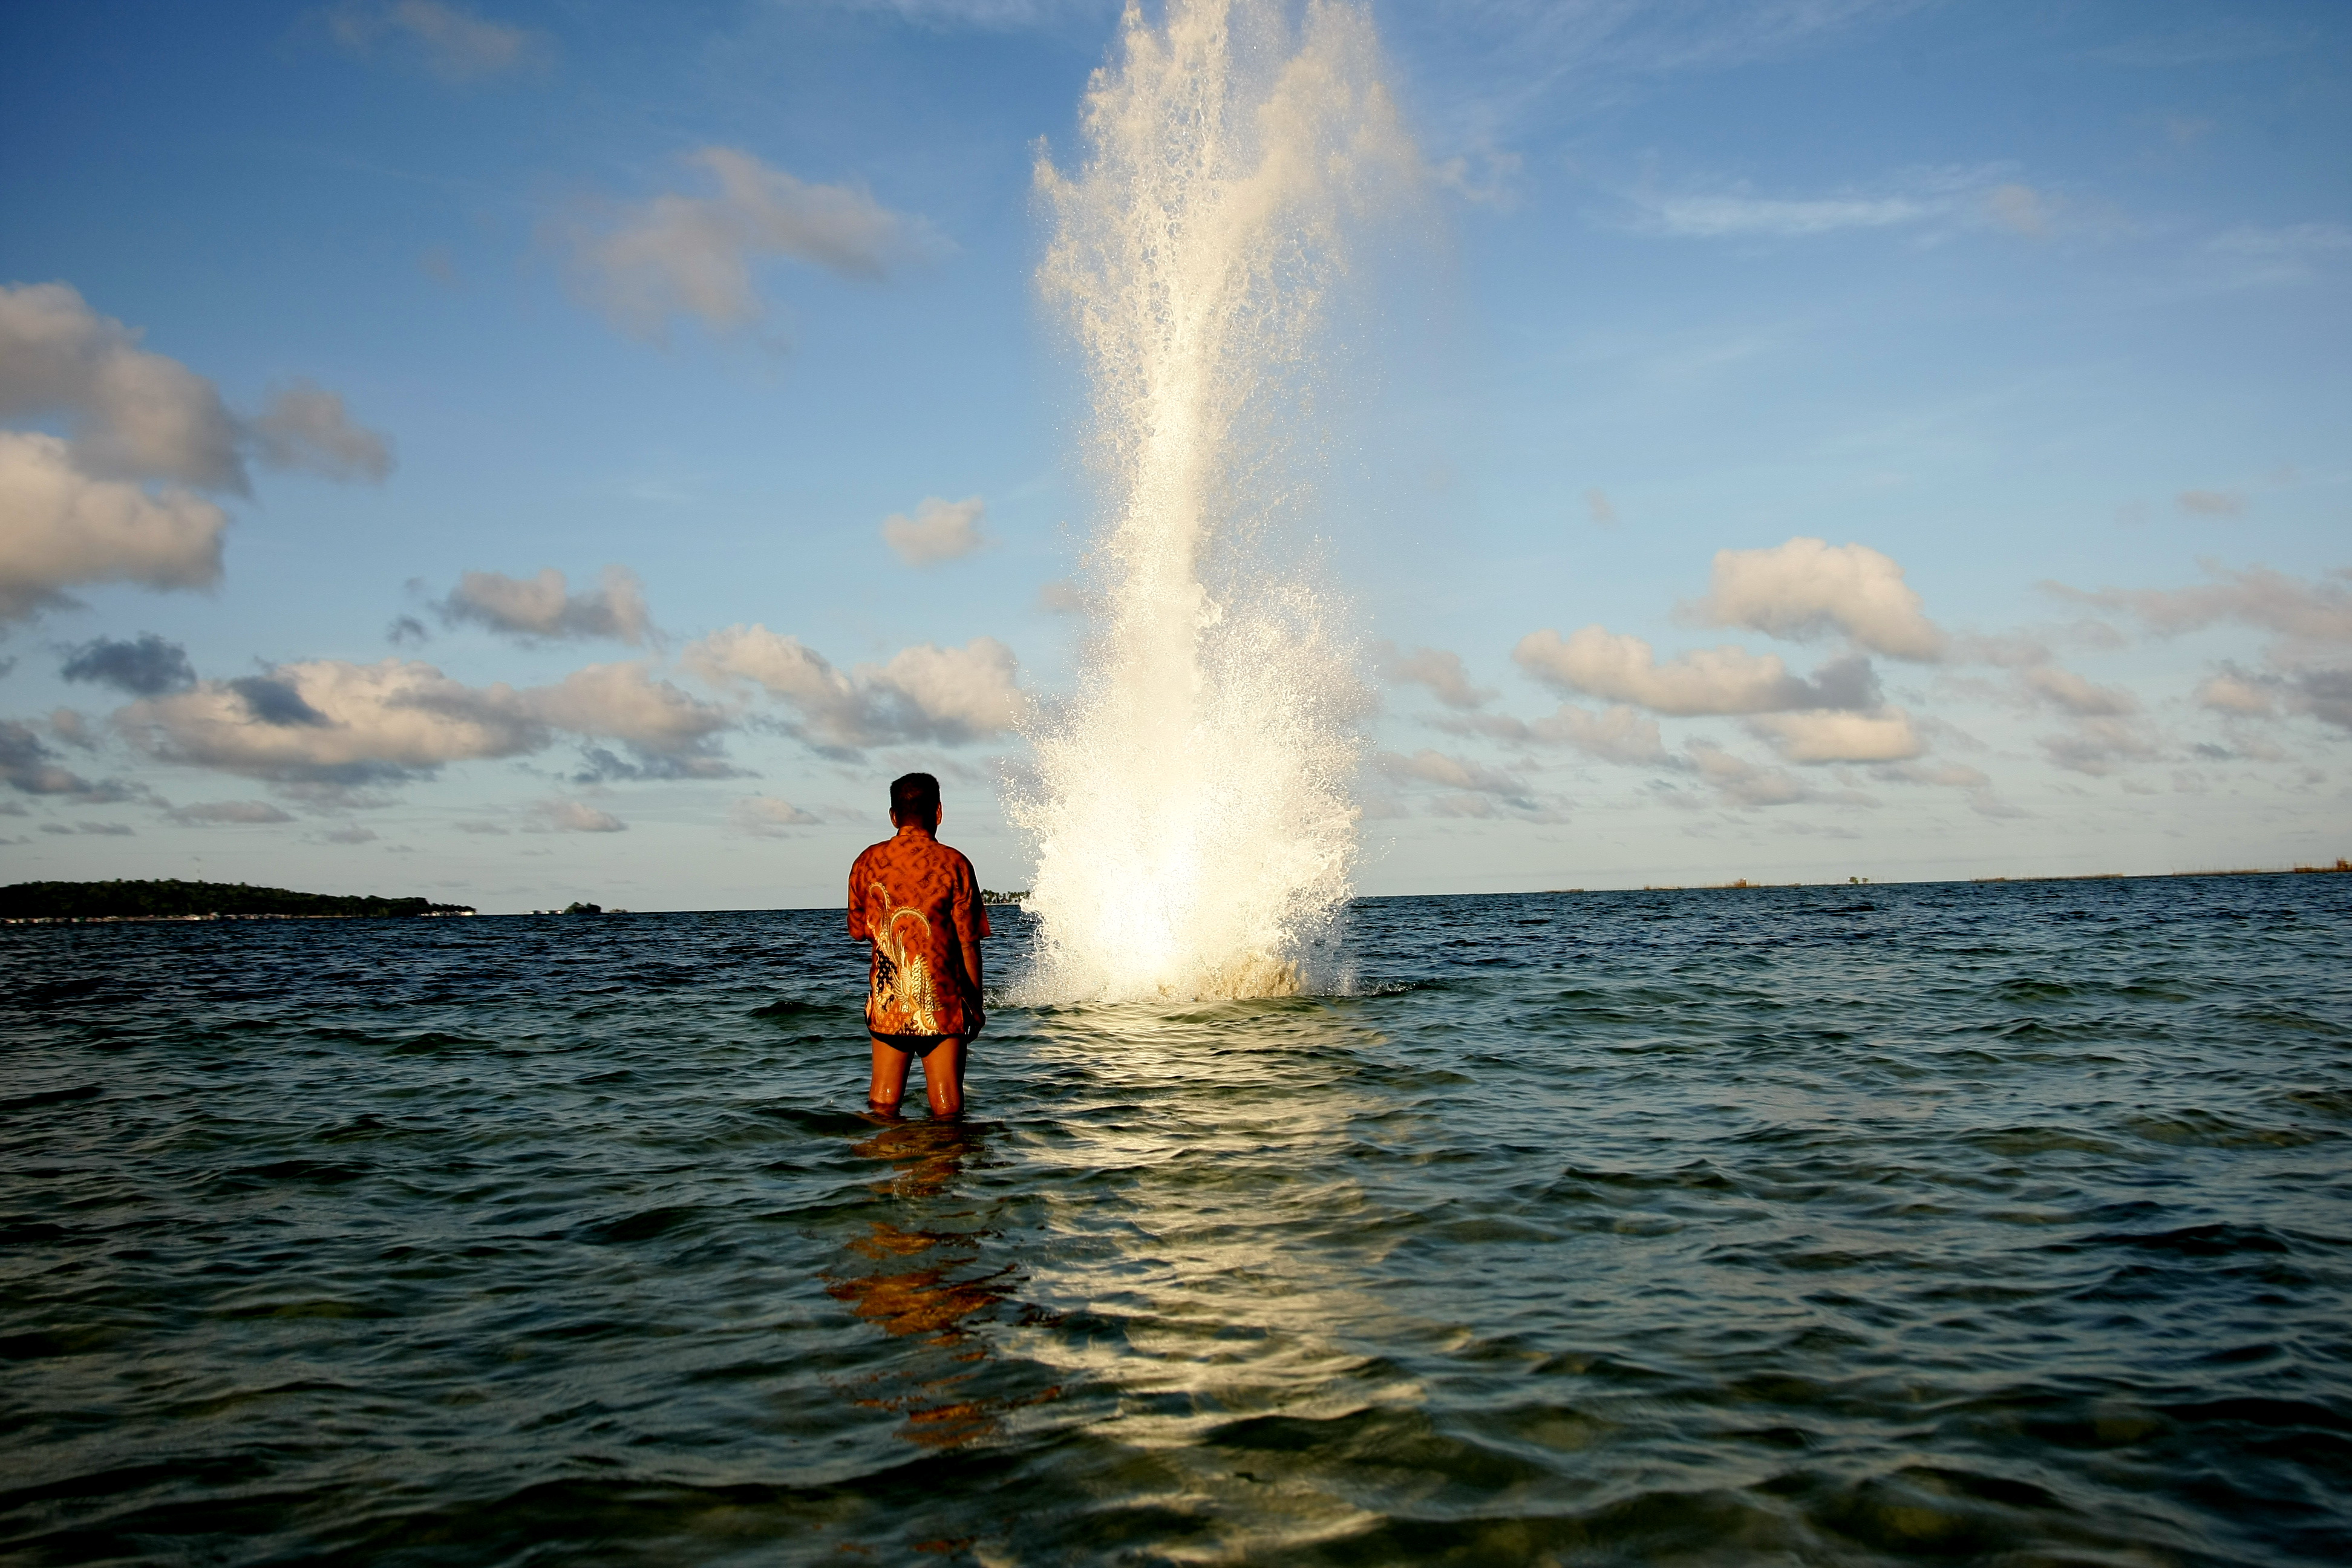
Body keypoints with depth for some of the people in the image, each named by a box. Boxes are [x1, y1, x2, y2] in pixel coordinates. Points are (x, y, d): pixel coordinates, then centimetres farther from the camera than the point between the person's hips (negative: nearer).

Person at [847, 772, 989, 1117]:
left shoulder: (868, 861, 2)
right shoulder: (953, 864, -7)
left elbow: (858, 931, 12)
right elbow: (968, 944, -5)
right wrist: (976, 1004, 4)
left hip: (887, 1001, 3)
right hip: (942, 1002, -3)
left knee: (882, 1104, 9)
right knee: (947, 1107, 2)